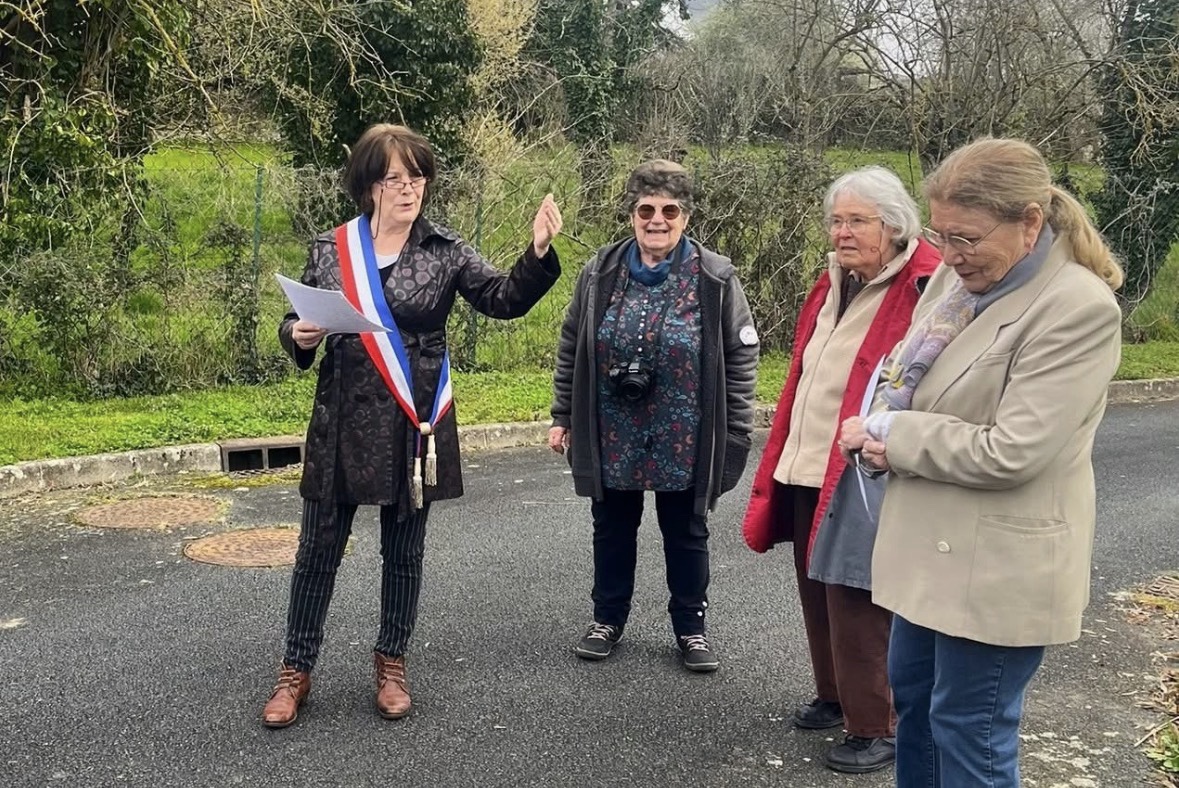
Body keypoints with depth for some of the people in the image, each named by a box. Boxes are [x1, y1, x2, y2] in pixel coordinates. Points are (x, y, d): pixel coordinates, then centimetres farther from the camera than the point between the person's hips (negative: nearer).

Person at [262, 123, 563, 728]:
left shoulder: (445, 252, 0)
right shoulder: (330, 250, 3)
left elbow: (504, 299, -10)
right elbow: (295, 327, 10)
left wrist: (538, 252, -25)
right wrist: (298, 335, -12)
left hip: (413, 426, 0)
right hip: (343, 422, 1)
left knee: (403, 552, 11)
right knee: (318, 549, 7)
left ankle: (391, 664, 28)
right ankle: (296, 670, 21)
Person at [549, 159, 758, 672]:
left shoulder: (715, 279, -8)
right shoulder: (600, 274, -1)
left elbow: (741, 356, -4)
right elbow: (571, 348, 6)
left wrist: (735, 432, -7)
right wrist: (563, 416, 5)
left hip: (684, 440, -2)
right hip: (612, 437, 2)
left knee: (686, 534, 13)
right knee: (612, 529, 16)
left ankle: (691, 627, 29)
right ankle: (608, 619, 34)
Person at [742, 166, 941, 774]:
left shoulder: (923, 290, -14)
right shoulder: (834, 283, 11)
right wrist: (778, 463, 15)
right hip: (806, 471, 8)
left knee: (857, 607, 0)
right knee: (817, 593, 18)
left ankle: (875, 728, 17)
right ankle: (835, 697, 36)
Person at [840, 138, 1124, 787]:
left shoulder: (1080, 308, -21)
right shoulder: (955, 276, 3)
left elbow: (1009, 453, -24)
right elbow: (908, 379, 15)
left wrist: (888, 434, -14)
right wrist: (882, 435, -8)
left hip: (997, 565, -8)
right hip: (930, 543, 8)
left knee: (968, 731, 6)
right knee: (910, 691, 23)